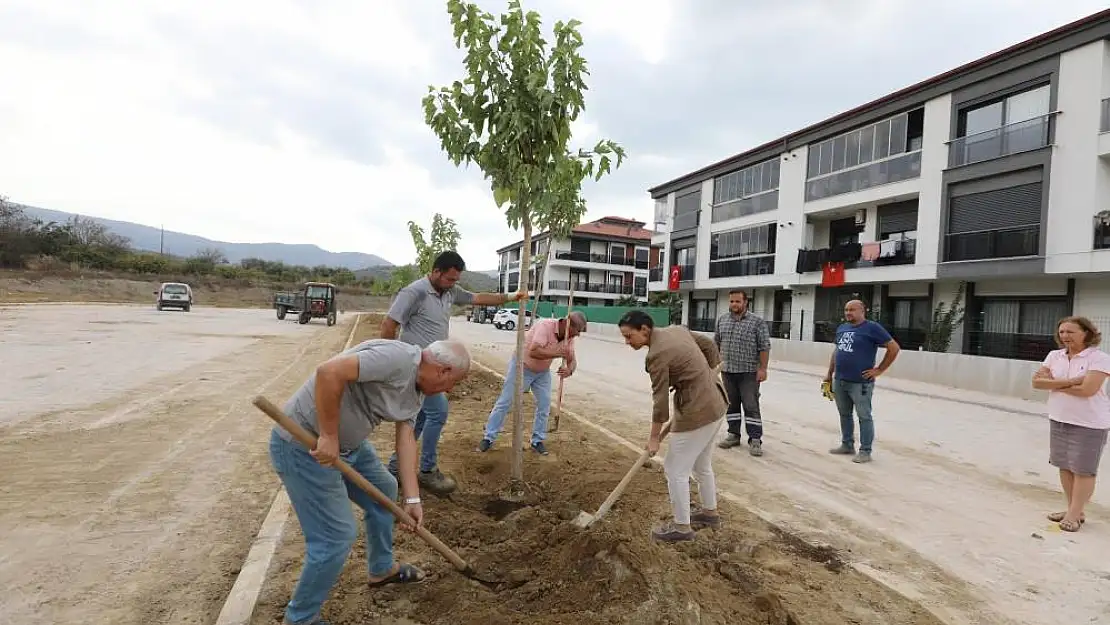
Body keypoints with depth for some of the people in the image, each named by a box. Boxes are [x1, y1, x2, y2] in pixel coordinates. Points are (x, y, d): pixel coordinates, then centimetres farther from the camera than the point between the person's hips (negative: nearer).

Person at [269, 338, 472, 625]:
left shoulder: (418, 388, 7)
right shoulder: (397, 357, -25)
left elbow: (406, 437, 5)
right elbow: (329, 372, -34)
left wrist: (413, 498, 0)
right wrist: (329, 436, -26)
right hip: (304, 445, -10)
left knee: (383, 490, 24)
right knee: (338, 535, -4)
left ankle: (382, 569, 45)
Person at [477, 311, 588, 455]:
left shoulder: (569, 337, -10)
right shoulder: (545, 326, -32)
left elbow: (572, 360, -6)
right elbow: (534, 352, -42)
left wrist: (569, 370, -28)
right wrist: (557, 353, -41)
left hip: (543, 372, 6)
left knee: (544, 405, 2)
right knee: (505, 402, 1)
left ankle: (537, 441, 16)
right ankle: (488, 438, 11)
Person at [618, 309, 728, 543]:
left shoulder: (656, 355, -20)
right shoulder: (677, 329, 4)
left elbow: (660, 400, -16)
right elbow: (709, 344, 16)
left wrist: (654, 438, -6)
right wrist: (709, 374, 25)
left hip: (698, 412, -10)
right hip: (716, 403, 10)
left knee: (675, 469, 3)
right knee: (702, 464, 25)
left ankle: (682, 527, 15)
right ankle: (710, 512, 41)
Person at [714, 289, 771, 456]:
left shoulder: (757, 322, -7)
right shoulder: (722, 320, 8)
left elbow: (764, 347, -8)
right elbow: (716, 344, 15)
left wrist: (762, 369, -12)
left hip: (749, 372, -5)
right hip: (727, 371, 5)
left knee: (751, 406, -2)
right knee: (731, 404, 12)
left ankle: (755, 440, 5)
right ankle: (734, 435, 24)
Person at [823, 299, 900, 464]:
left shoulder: (872, 328, -8)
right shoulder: (842, 328, 12)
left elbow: (894, 348, -8)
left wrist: (879, 370, -8)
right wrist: (829, 374, 18)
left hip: (860, 383, -7)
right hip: (839, 381, 7)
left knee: (864, 417, 1)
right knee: (844, 415, 16)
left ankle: (865, 451, 9)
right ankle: (847, 445, 29)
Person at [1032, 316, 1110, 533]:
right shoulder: (1054, 355, 3)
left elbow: (1087, 389, -24)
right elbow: (1036, 381, -4)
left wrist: (1053, 384, -11)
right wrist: (1069, 381, -16)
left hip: (1089, 424, -6)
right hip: (1059, 420, 6)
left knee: (1083, 470, 4)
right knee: (1065, 467, 12)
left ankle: (1074, 514, 13)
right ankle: (1074, 510, 25)